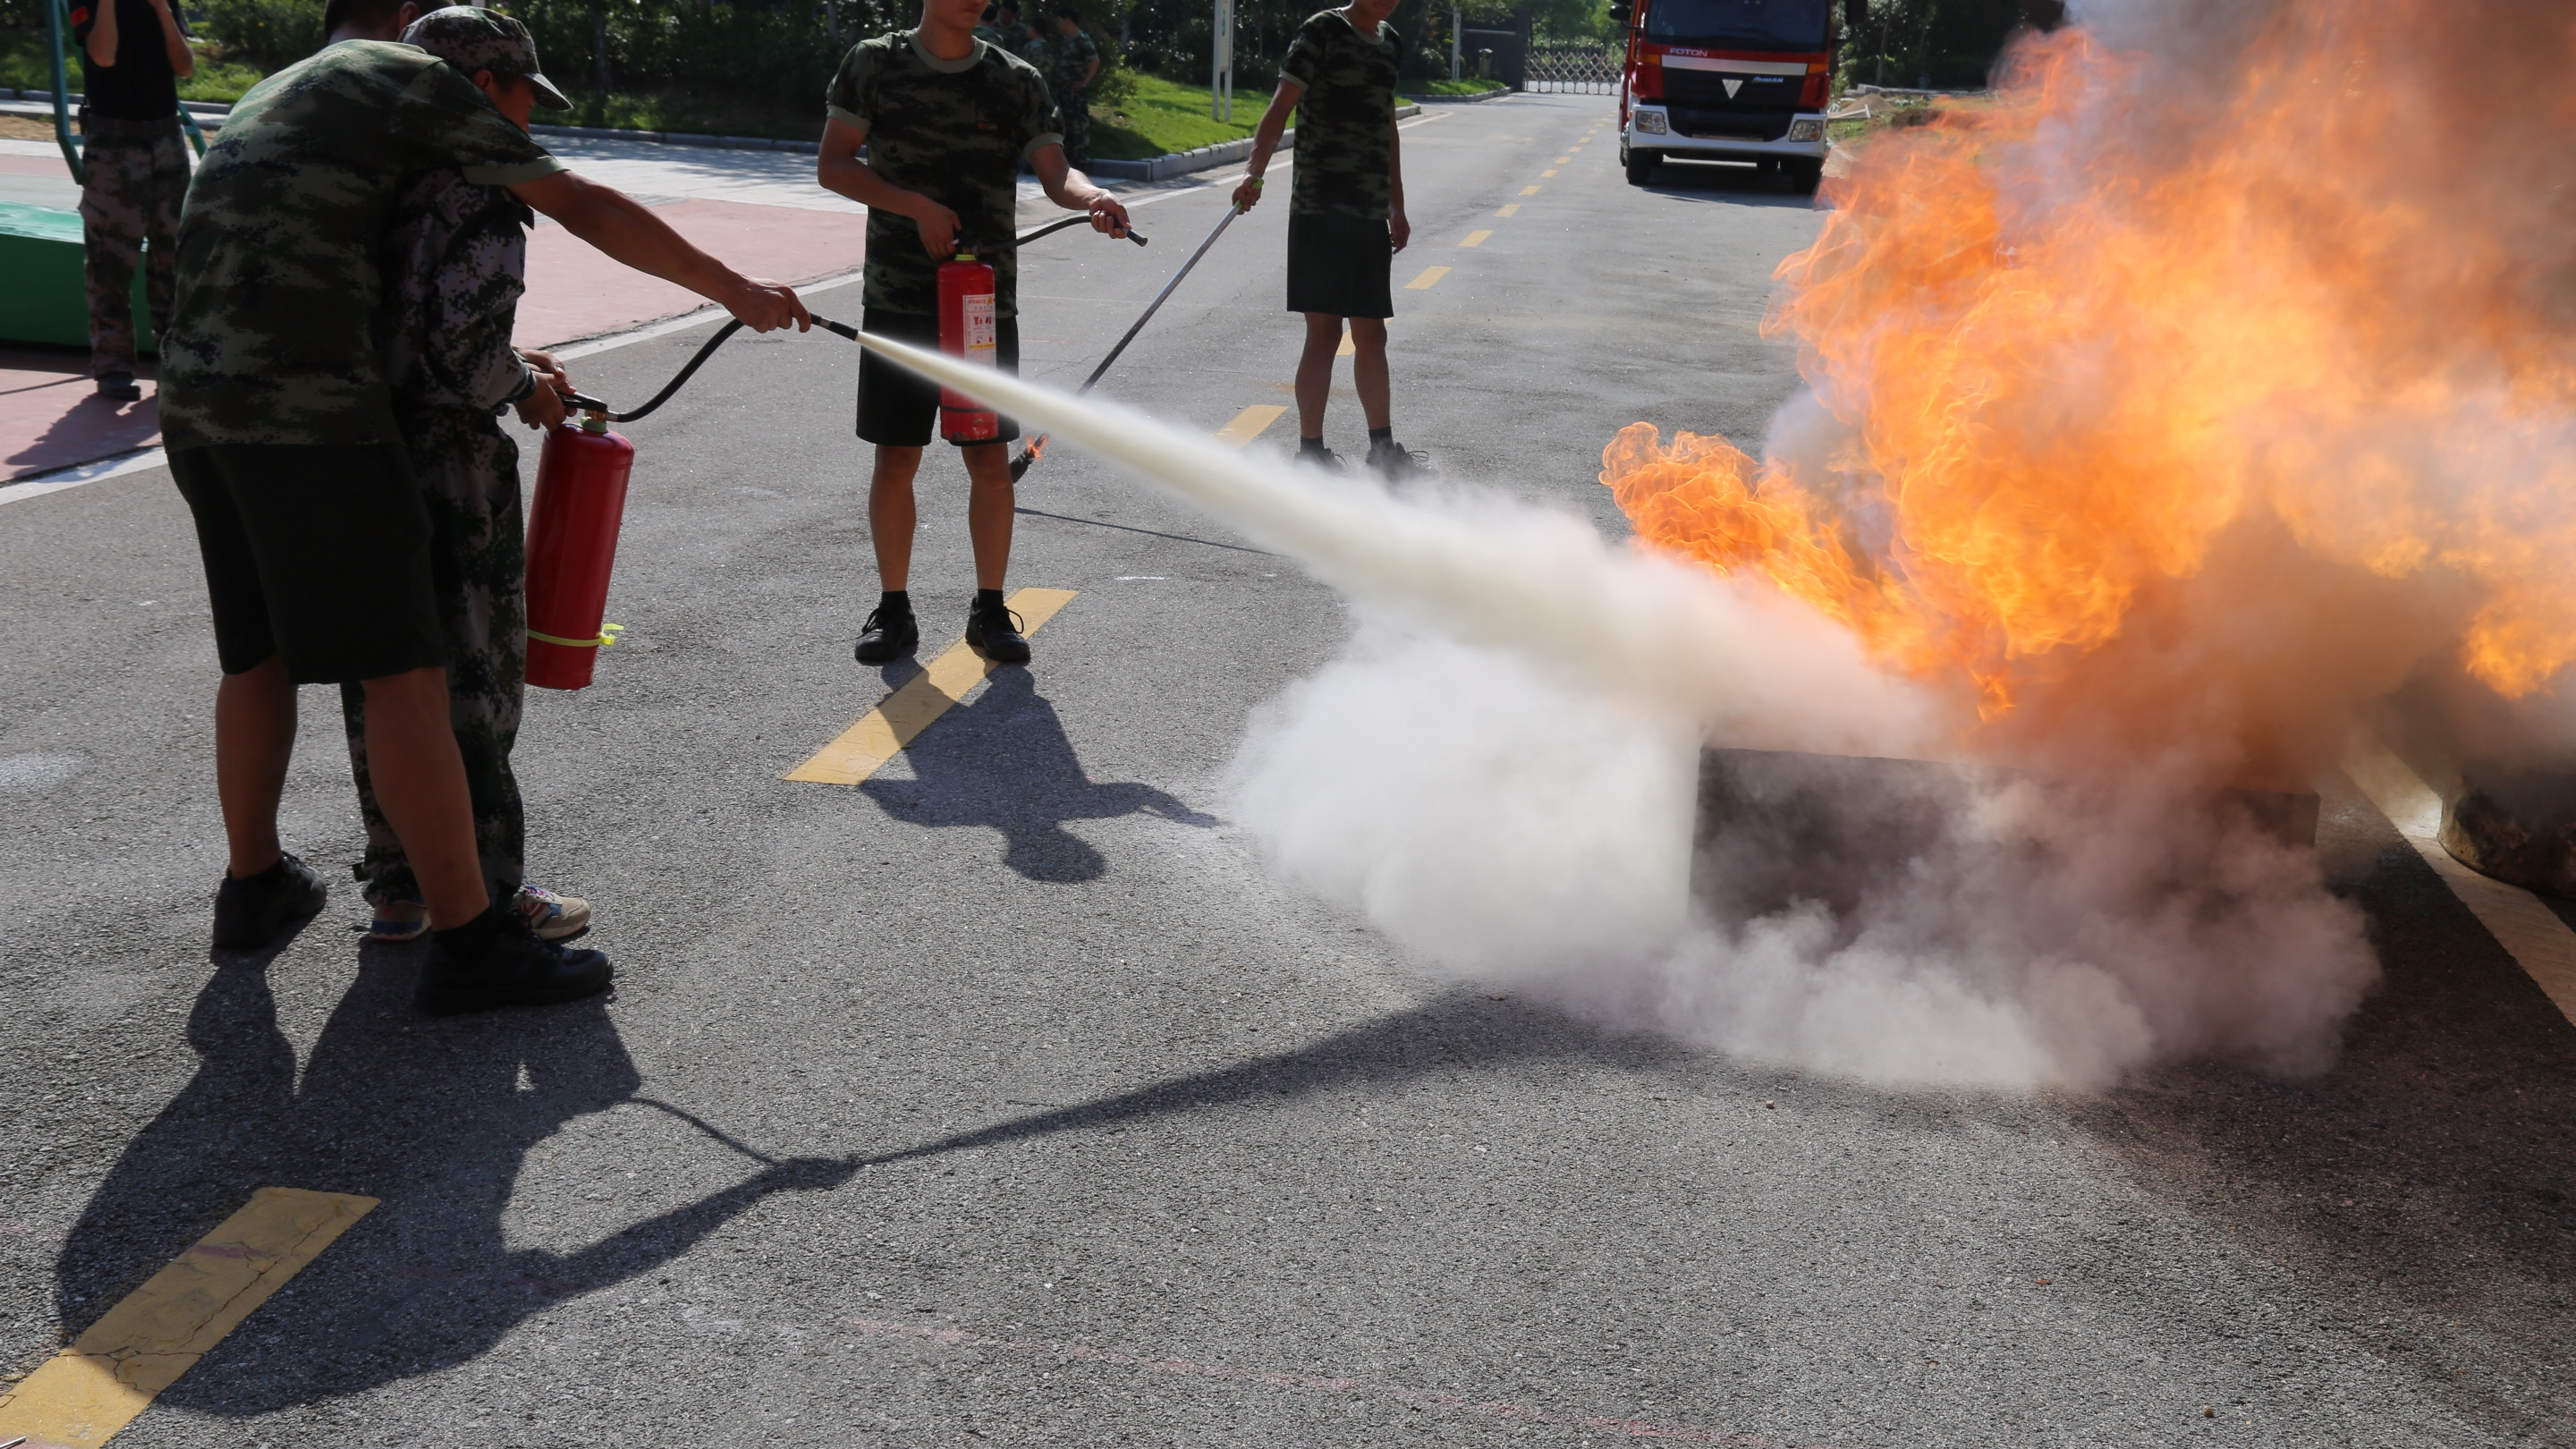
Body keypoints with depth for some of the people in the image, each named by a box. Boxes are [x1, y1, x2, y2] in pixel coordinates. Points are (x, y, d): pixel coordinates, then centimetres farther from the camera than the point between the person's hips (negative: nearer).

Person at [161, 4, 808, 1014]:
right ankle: (468, 944, -4)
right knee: (403, 673, -7)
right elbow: (585, 208, -2)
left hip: (198, 402, 9)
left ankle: (255, 887, 34)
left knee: (257, 655, 21)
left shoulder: (271, 97, 29)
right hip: (310, 408, -9)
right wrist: (734, 290, 2)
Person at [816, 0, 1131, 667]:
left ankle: (990, 610, 16)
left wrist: (1090, 196, -27)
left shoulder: (1016, 80, 4)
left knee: (990, 460, 3)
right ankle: (894, 610, 17)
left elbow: (1053, 169, -4)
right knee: (896, 458, 3)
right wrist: (917, 205, -15)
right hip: (898, 300, -1)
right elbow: (832, 165, -1)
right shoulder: (873, 63, 2)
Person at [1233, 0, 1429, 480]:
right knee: (1325, 334, -5)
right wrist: (1256, 170, -32)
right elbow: (1281, 105, -16)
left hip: (1372, 213, 7)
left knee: (1372, 335, 12)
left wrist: (1397, 206, 25)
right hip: (1322, 209, -7)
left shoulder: (1388, 41, 16)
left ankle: (1383, 449, 21)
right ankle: (1310, 452, 3)